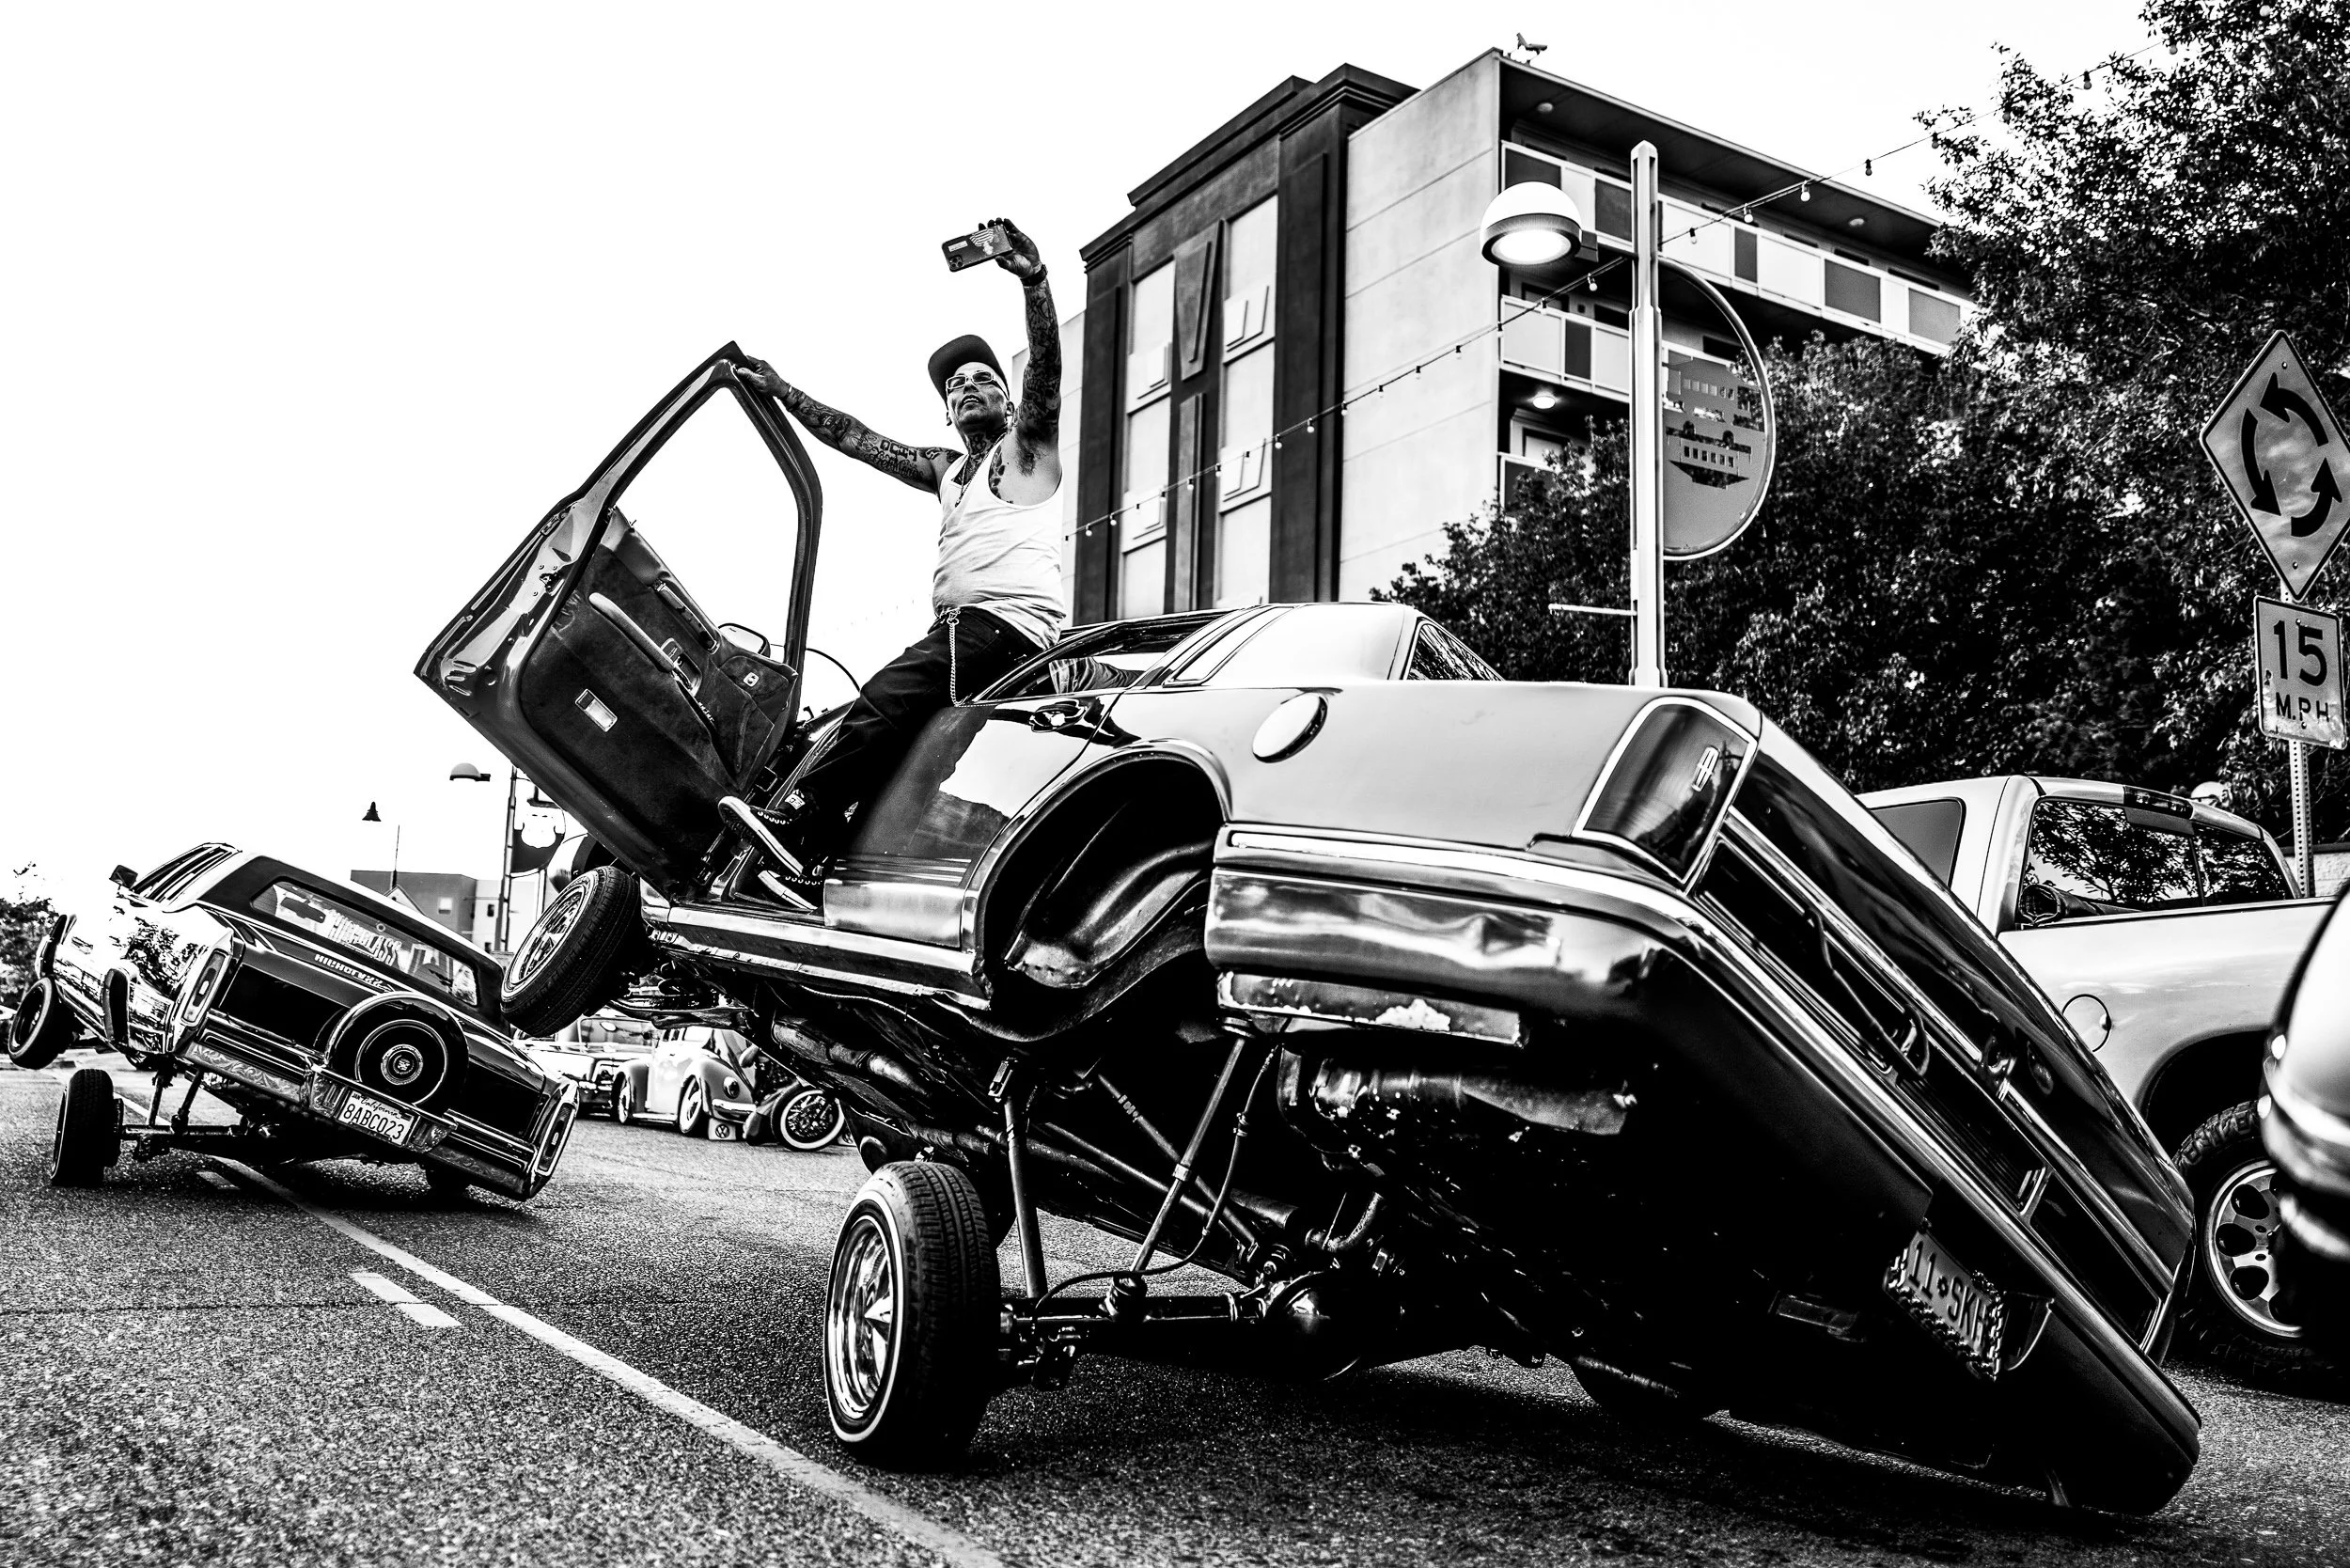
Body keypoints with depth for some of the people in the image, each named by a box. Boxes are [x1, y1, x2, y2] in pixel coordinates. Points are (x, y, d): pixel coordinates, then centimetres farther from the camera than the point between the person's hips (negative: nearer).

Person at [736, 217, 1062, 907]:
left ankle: (790, 834, -30)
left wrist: (1034, 281, -20)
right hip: (955, 628, 7)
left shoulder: (1026, 448, 11)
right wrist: (780, 391, 31)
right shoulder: (944, 470, 30)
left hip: (1011, 623, -7)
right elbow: (858, 439, 31)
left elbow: (1046, 371, -6)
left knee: (882, 702, -25)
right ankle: (805, 870, -21)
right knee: (861, 722, -11)